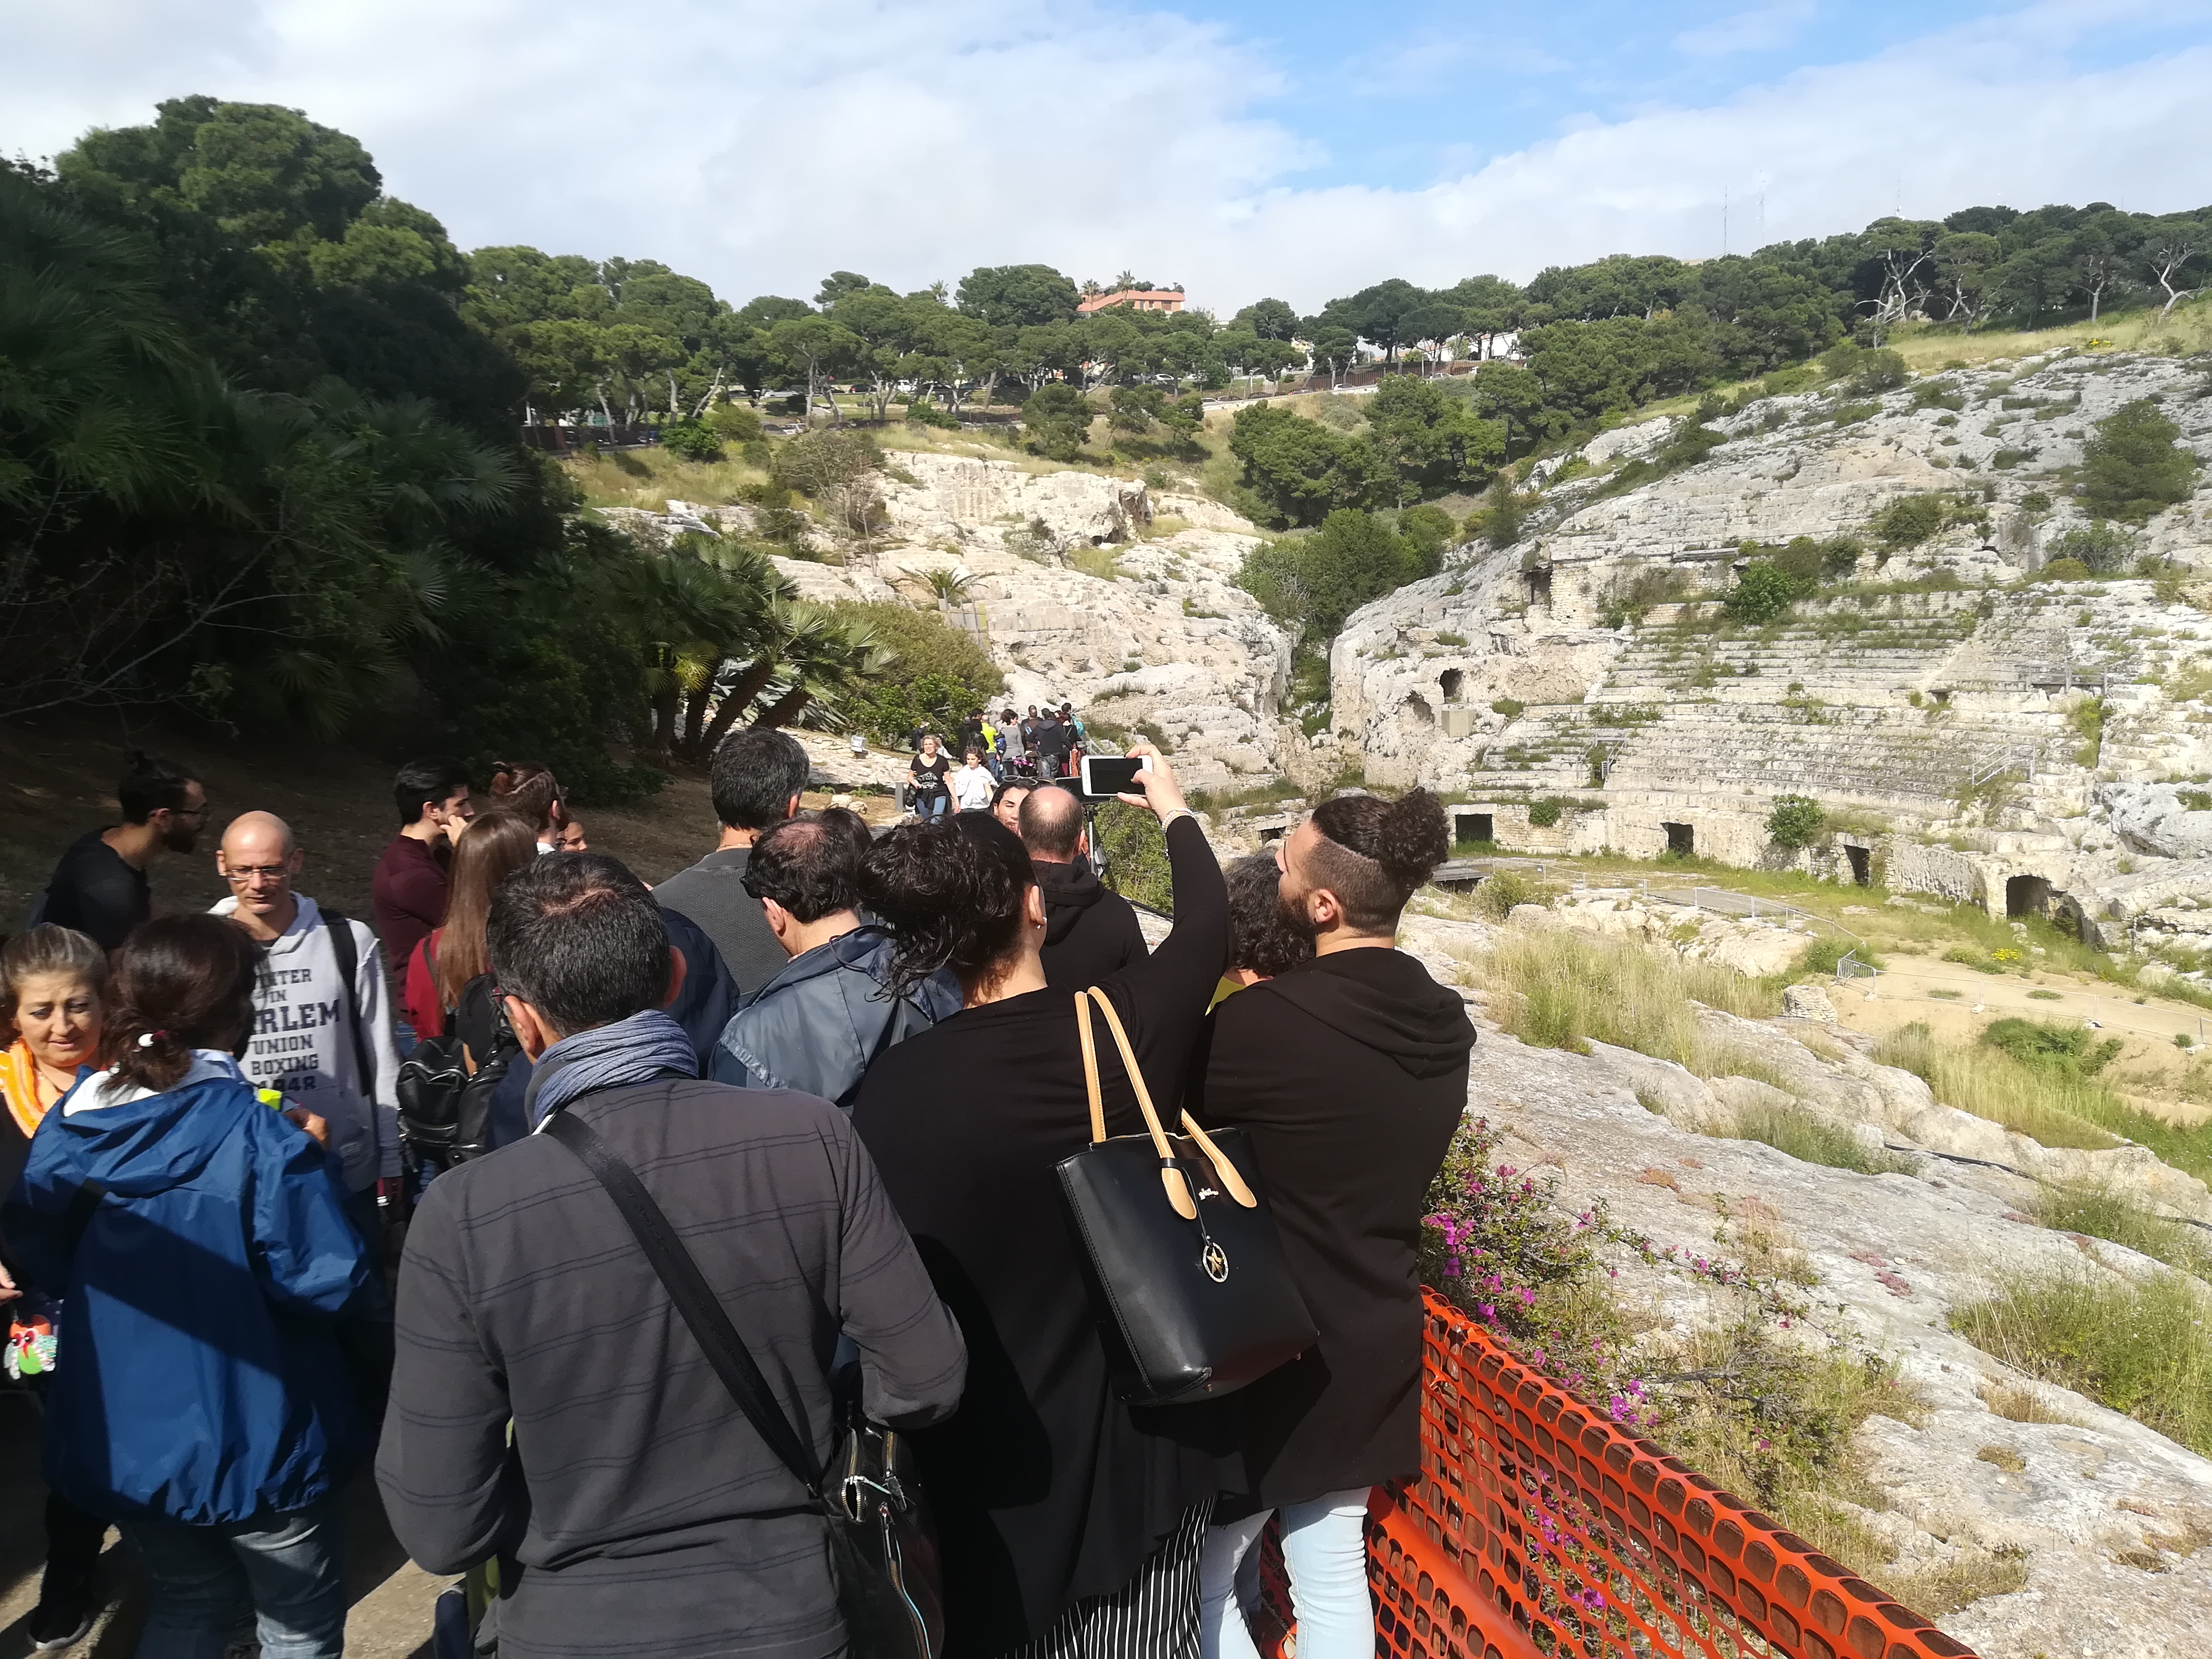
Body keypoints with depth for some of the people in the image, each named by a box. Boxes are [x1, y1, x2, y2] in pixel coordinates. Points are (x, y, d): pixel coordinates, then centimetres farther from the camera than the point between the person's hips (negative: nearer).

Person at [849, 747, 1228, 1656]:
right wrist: (1175, 810, 22)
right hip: (1136, 1431, 1)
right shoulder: (1124, 1026, -17)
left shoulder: (889, 1086, -20)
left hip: (994, 1452, -1)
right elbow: (1206, 923, 4)